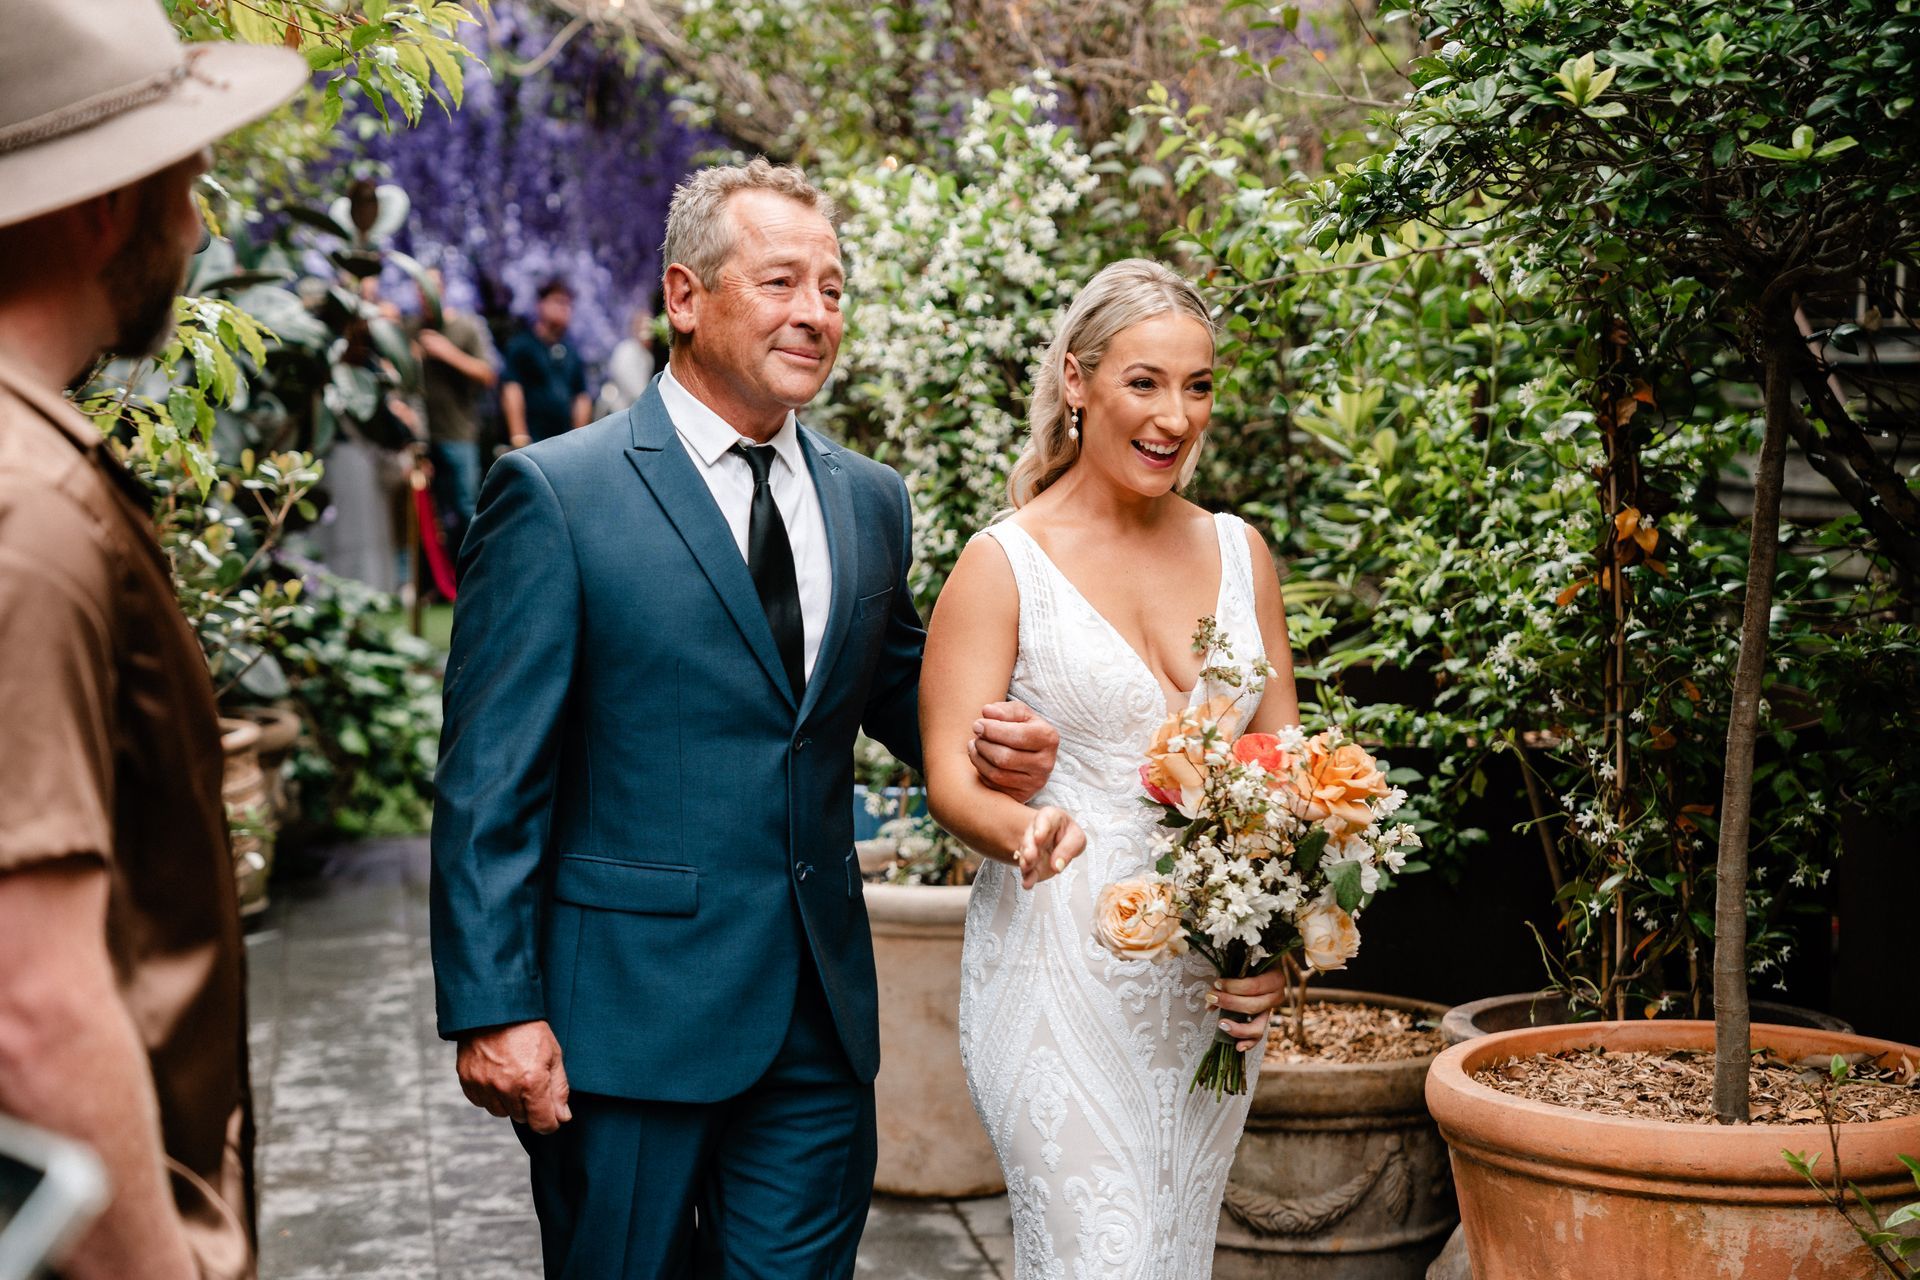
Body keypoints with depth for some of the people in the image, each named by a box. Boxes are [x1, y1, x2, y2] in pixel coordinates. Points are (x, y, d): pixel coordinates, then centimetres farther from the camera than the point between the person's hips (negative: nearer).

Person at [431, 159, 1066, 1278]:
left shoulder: (873, 503, 10)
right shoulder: (555, 494, -7)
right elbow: (490, 779, -9)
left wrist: (998, 747, -1)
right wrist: (494, 1010, -14)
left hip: (821, 1019, 5)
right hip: (625, 1020, -4)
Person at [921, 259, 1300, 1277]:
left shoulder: (1238, 553, 9)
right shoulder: (1003, 565, -5)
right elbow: (951, 777, -10)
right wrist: (1025, 834, -34)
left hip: (1214, 978, 5)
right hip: (1060, 968, -5)